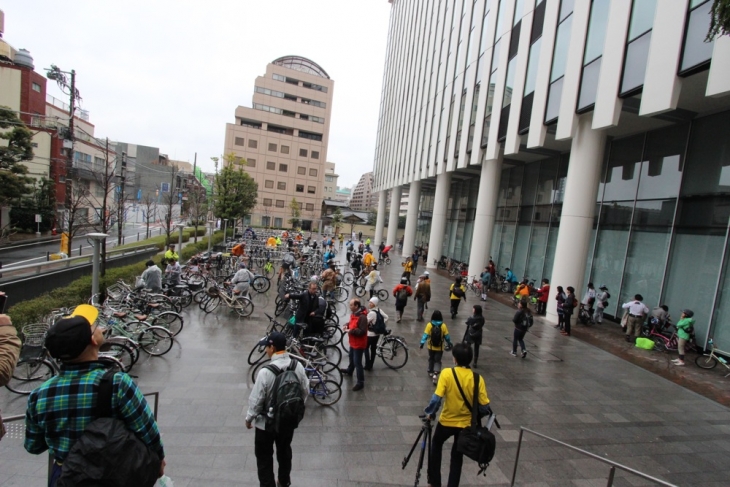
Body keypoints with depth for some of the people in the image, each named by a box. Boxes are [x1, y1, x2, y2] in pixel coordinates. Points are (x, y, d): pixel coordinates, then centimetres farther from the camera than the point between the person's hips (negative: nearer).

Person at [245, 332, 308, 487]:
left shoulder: (266, 371, -29)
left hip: (267, 422, -5)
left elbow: (256, 399, -20)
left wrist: (249, 418, -1)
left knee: (264, 457, 18)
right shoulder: (298, 365, -14)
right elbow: (305, 391, -2)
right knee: (284, 451, 28)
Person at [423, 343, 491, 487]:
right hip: (466, 424, 2)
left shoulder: (447, 374, -21)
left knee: (436, 445, 26)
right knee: (457, 456, 22)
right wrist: (476, 415, 10)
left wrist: (430, 412, -5)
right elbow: (485, 406, -11)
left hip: (446, 421, -1)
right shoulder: (477, 378, -13)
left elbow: (436, 398, -23)